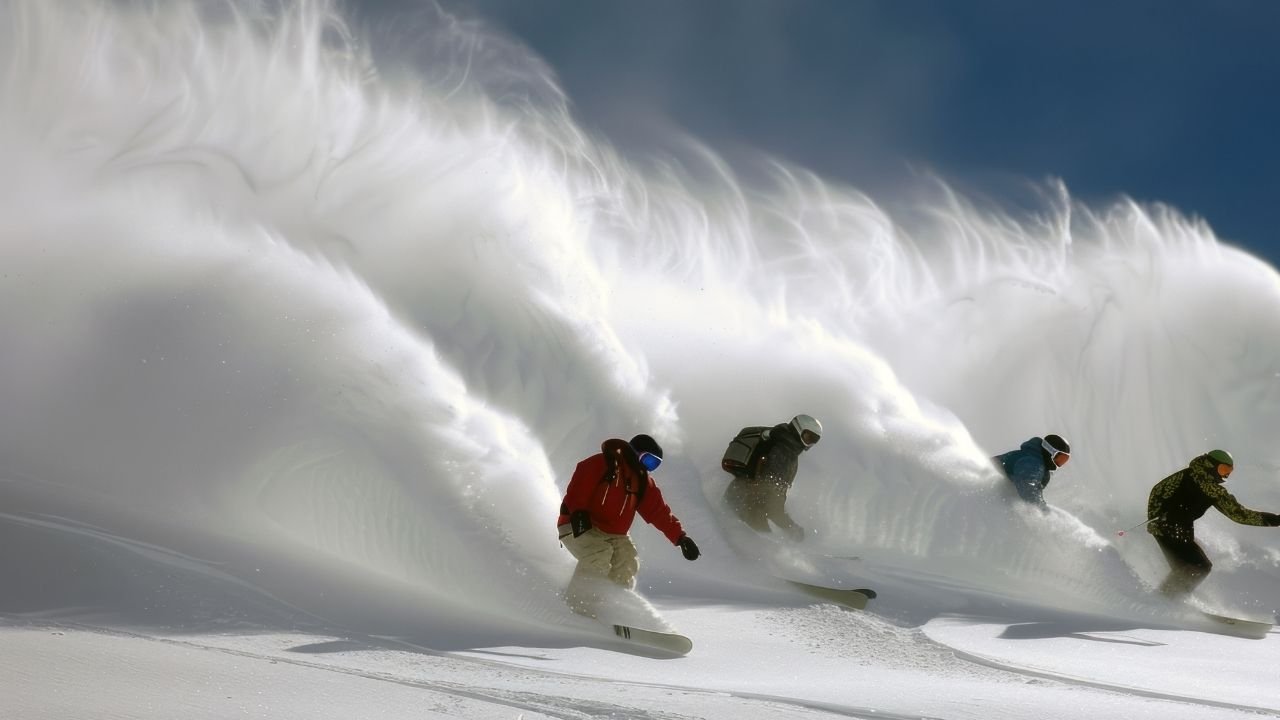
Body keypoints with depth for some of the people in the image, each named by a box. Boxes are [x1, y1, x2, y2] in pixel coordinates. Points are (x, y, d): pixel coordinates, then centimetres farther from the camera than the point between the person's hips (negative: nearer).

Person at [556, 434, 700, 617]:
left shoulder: (643, 482, 11)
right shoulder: (602, 464, -10)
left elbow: (659, 512, 10)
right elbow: (578, 486, -19)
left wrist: (680, 537, 0)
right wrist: (579, 513, -34)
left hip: (614, 535, 7)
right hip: (578, 527, -7)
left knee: (628, 564, -15)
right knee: (599, 555, -32)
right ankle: (574, 606, -23)